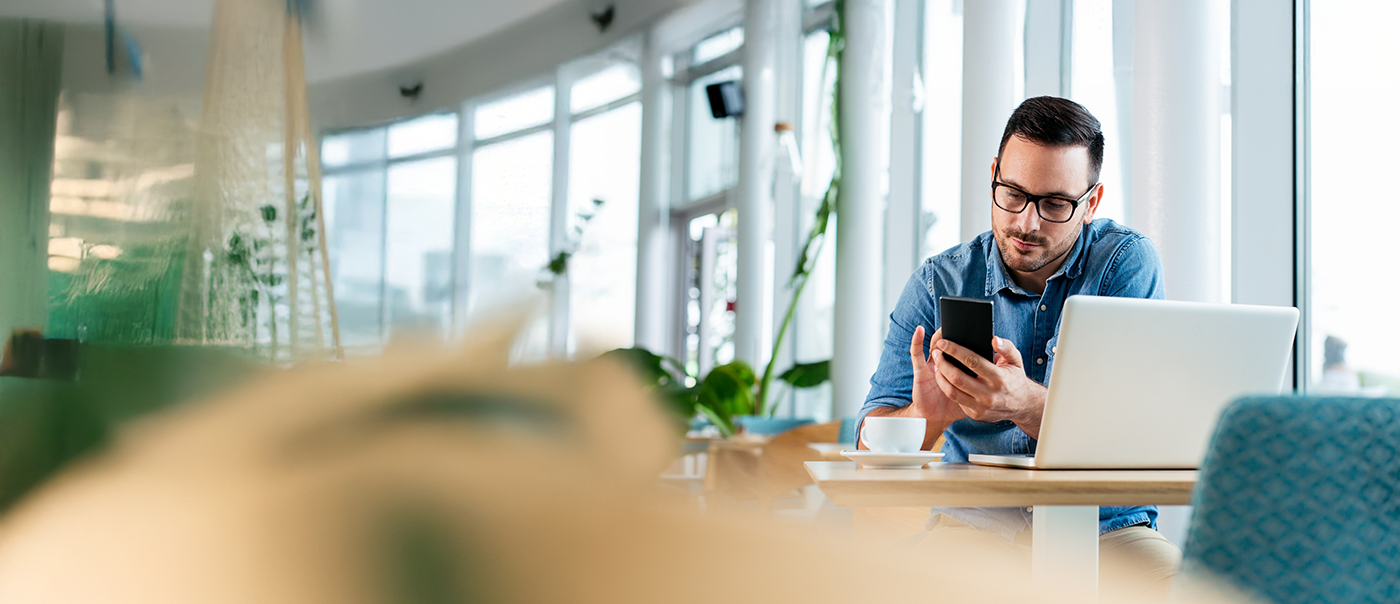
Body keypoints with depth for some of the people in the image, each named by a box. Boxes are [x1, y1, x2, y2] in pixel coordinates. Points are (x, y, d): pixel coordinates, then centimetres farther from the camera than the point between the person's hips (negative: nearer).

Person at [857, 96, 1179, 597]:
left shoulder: (1126, 261, -2)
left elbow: (1128, 431, -14)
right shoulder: (938, 284, 2)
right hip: (976, 522, 0)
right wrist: (927, 415, -28)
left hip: (1106, 526, 0)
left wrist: (1024, 403, -34)